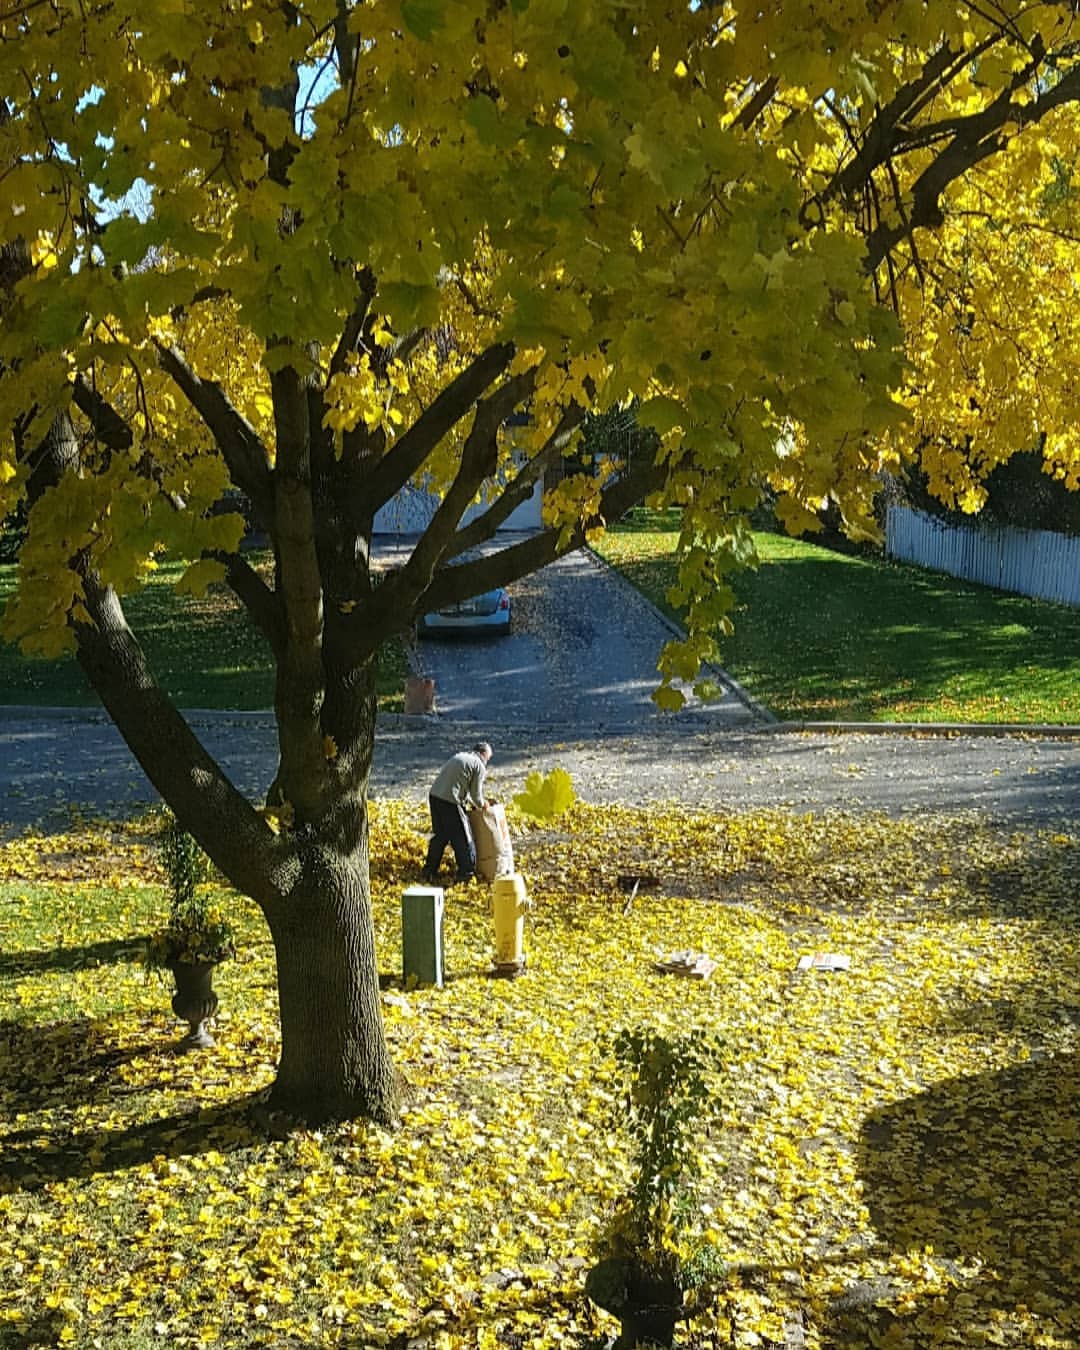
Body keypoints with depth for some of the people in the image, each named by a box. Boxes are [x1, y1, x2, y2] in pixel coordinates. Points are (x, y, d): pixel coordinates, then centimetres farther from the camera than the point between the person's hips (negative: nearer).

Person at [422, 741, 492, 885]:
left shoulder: (460, 756, 21)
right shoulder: (479, 766, -2)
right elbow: (476, 794, 0)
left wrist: (471, 802, 29)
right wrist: (481, 804, 20)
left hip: (434, 796, 8)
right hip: (450, 802, -8)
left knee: (439, 835, 22)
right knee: (463, 839, 7)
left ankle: (430, 870, 27)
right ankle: (467, 873, 15)